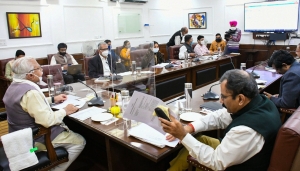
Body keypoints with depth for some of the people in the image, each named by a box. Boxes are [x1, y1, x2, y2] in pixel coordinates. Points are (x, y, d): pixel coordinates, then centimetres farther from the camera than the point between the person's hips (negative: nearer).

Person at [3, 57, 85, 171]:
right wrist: (65, 111, -18)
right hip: (35, 139, -10)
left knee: (68, 130, 26)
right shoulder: (30, 92, -30)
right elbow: (47, 120, -35)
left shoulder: (15, 86, 3)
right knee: (79, 141, 0)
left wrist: (52, 99, 14)